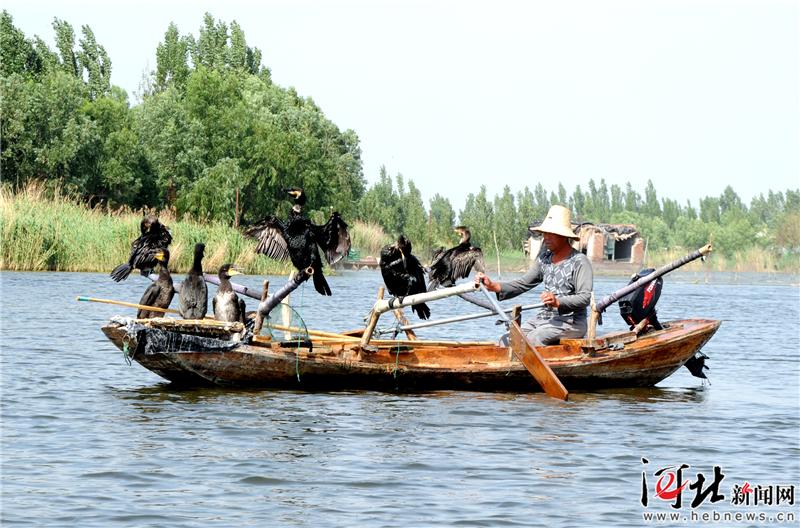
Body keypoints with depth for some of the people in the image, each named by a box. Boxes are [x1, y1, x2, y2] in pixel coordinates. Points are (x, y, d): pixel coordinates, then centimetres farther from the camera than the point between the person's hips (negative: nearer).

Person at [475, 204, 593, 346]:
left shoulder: (579, 262, -10)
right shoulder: (544, 258, 13)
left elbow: (586, 297, -19)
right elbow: (523, 284, 10)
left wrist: (558, 302, -36)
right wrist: (493, 286, -6)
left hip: (571, 322, -7)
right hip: (545, 317, 7)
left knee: (533, 339, -30)